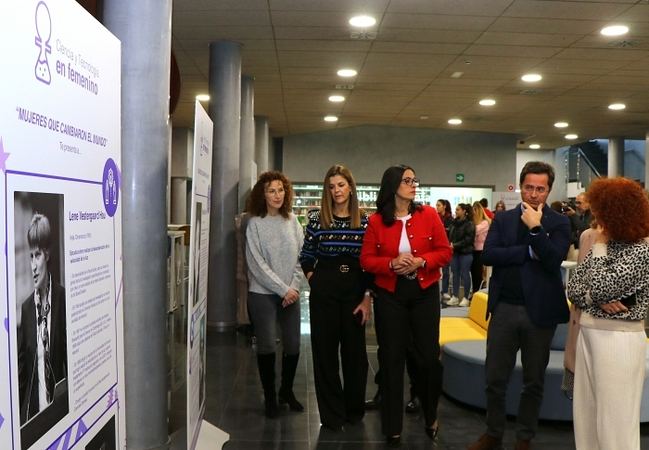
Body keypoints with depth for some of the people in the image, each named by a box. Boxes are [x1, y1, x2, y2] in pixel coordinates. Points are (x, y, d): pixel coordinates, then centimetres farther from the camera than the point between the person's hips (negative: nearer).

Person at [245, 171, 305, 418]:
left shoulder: (293, 221, 5)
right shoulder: (255, 223, -5)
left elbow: (301, 257, 4)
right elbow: (257, 263, -10)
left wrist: (294, 287, -7)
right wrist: (282, 289, -13)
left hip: (290, 293, 4)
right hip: (263, 294, -3)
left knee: (293, 345, 8)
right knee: (267, 346, 2)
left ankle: (287, 390, 29)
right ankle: (270, 396, 20)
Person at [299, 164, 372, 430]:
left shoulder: (364, 221, 0)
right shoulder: (317, 219, -1)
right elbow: (306, 256, 11)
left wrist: (367, 298, -3)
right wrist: (313, 279, 1)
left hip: (355, 289, 0)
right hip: (324, 291, 0)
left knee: (355, 350, 8)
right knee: (325, 351, 5)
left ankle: (354, 410, 27)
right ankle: (332, 415, 19)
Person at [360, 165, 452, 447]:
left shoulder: (428, 215, -1)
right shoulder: (376, 221, -3)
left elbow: (445, 252, 0)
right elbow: (366, 260, -2)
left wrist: (421, 262, -17)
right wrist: (391, 263, -18)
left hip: (424, 293, 1)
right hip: (389, 295, 0)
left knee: (429, 355, 5)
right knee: (391, 358, 5)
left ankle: (431, 416, 31)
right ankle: (393, 428, 18)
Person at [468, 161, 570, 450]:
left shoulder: (559, 223, -2)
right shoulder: (503, 219, 5)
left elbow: (553, 260, -16)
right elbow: (488, 255, -9)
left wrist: (535, 228, -19)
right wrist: (529, 252, -14)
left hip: (540, 311, -1)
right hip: (504, 308, 2)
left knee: (534, 381, 13)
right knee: (495, 379, 9)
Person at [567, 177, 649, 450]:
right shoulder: (606, 243, 9)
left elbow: (600, 287, -21)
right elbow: (573, 287, 7)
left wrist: (599, 247, -9)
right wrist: (597, 300, -13)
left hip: (618, 340, -8)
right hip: (588, 334, 8)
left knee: (614, 422, 2)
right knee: (586, 415, 15)